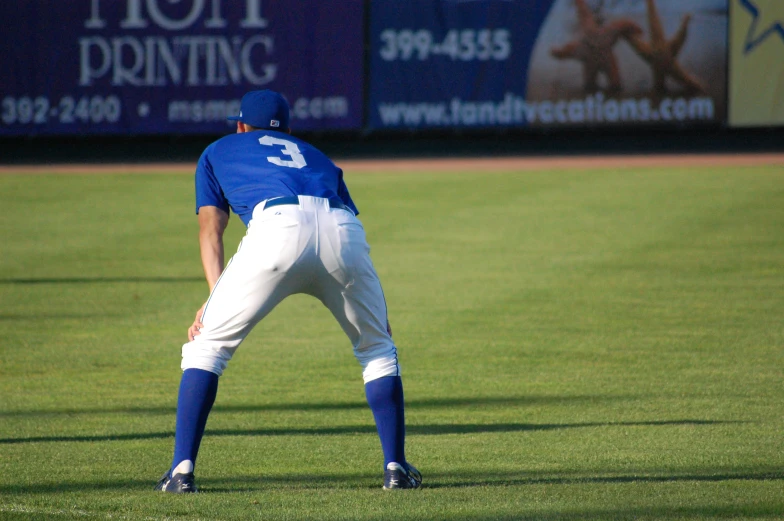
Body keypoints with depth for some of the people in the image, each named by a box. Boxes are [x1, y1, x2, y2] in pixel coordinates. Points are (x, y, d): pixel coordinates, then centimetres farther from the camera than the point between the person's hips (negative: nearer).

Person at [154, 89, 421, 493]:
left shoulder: (219, 151, 35)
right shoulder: (311, 154, 42)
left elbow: (211, 227, 20)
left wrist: (216, 295, 7)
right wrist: (375, 313, 32)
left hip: (278, 225, -3)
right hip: (343, 229, 3)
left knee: (207, 344, 9)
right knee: (377, 349, 24)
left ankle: (182, 470, 0)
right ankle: (396, 467, 17)